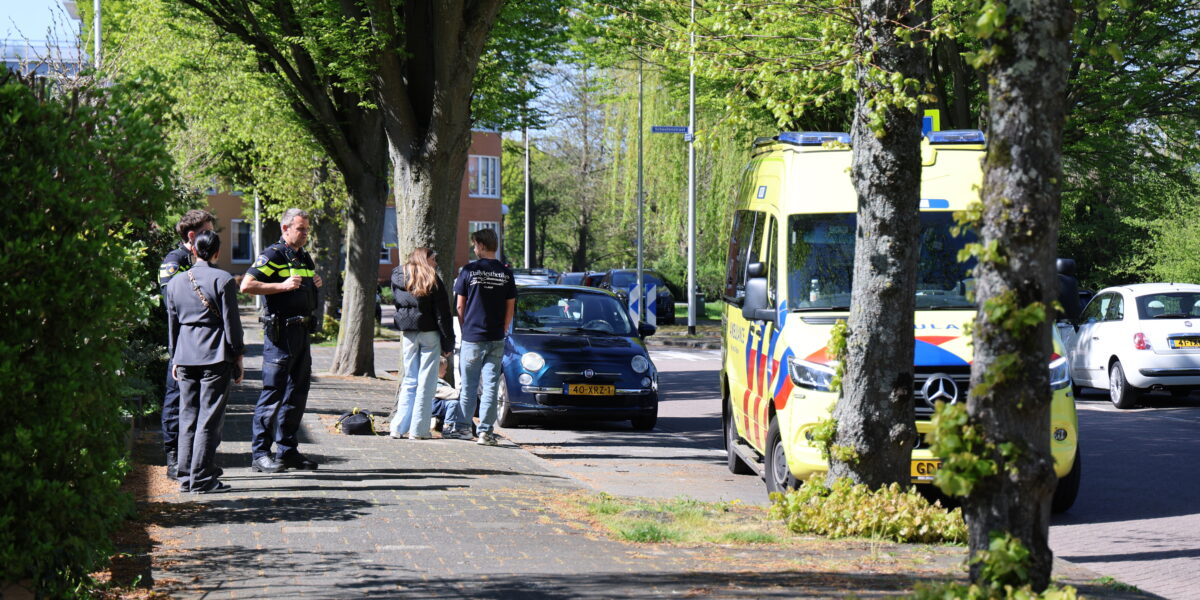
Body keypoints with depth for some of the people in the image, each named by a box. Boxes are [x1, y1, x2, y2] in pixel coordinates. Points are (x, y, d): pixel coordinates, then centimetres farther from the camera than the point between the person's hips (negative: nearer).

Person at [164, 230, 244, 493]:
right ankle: (202, 478, -4)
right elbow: (231, 323, -6)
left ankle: (186, 477, 13)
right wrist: (238, 357, 1)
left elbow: (172, 324, 14)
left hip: (185, 358, 5)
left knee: (187, 418, 11)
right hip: (216, 357, -5)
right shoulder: (223, 280, -7)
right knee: (209, 419, -3)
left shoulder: (175, 282, 9)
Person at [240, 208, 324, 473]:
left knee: (297, 392, 11)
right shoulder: (273, 255, -9)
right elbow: (246, 285, -18)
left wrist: (315, 284, 9)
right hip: (280, 330, -9)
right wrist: (283, 285, -21)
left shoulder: (305, 258, 17)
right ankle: (260, 453, -2)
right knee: (273, 392, -7)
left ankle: (287, 450, 18)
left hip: (302, 330, 9)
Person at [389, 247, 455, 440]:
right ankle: (418, 429, -2)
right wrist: (448, 342, -5)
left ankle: (399, 427, 7)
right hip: (429, 334, -4)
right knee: (426, 382, 0)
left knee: (409, 381, 12)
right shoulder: (432, 280, -7)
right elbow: (442, 314, -8)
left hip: (408, 335, 4)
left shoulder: (398, 277, 7)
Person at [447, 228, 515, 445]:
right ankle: (486, 431, 1)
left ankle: (462, 427, 15)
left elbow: (460, 306, -1)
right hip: (496, 339, 2)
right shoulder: (506, 273, 2)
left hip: (472, 338, -2)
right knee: (490, 385, 3)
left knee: (468, 385, 8)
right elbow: (510, 308, 6)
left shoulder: (469, 271, -6)